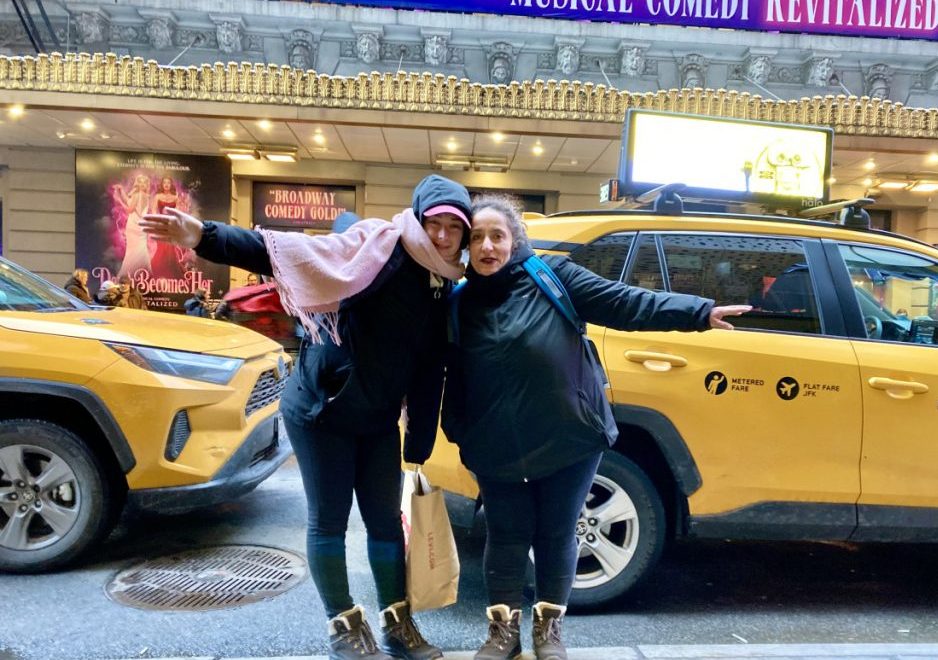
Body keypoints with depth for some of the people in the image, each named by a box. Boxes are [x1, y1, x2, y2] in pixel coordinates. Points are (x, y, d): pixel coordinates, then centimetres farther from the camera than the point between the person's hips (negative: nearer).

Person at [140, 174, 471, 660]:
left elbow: (430, 375, 7)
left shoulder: (443, 290, 3)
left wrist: (418, 449, 8)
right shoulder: (378, 246, -16)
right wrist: (205, 238, -37)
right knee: (328, 521, 4)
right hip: (320, 409, -6)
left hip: (379, 421, 6)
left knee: (386, 520, 12)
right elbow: (289, 252, -25)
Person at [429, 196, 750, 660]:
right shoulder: (461, 304, 3)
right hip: (497, 450, 2)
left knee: (557, 535, 11)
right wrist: (458, 434, 7)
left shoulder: (550, 275, -4)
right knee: (505, 538, 10)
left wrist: (698, 311, -15)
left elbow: (620, 302, -9)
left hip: (568, 438, -1)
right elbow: (455, 380, 11)